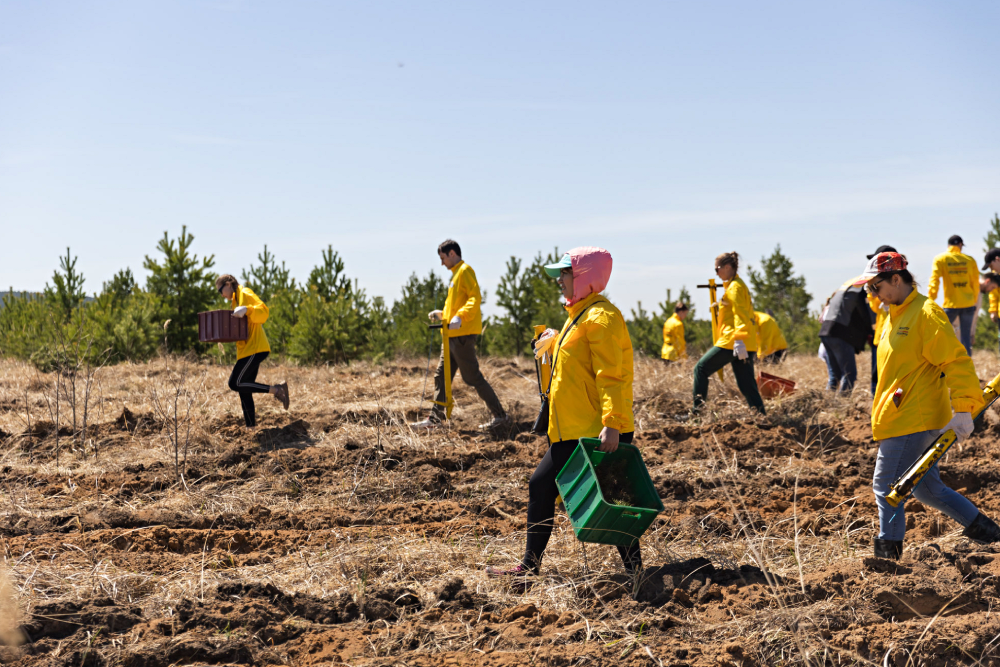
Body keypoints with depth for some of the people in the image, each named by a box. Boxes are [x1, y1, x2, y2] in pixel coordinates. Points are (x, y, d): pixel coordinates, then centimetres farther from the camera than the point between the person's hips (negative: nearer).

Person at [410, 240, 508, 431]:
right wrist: (443, 315, 15)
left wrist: (460, 317, -30)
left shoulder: (465, 271, -8)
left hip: (462, 334, -10)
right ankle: (435, 418, 15)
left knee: (473, 377, -9)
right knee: (441, 375, 11)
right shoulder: (455, 274, 21)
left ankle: (499, 416, -5)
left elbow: (475, 298, -20)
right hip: (452, 335, 10)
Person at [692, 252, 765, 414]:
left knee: (701, 368, 0)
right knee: (747, 385, 6)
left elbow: (740, 315, -18)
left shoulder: (734, 287, -8)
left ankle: (698, 409, -2)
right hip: (747, 345, 9)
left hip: (732, 342, -9)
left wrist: (738, 341, -27)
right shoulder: (739, 284, 21)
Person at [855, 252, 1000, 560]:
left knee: (886, 486, -8)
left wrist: (963, 410, -24)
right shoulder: (895, 315, 17)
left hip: (913, 420, -10)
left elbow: (956, 361, -18)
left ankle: (888, 552, -2)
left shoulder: (926, 313, -13)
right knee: (926, 488, 14)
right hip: (901, 417, 10)